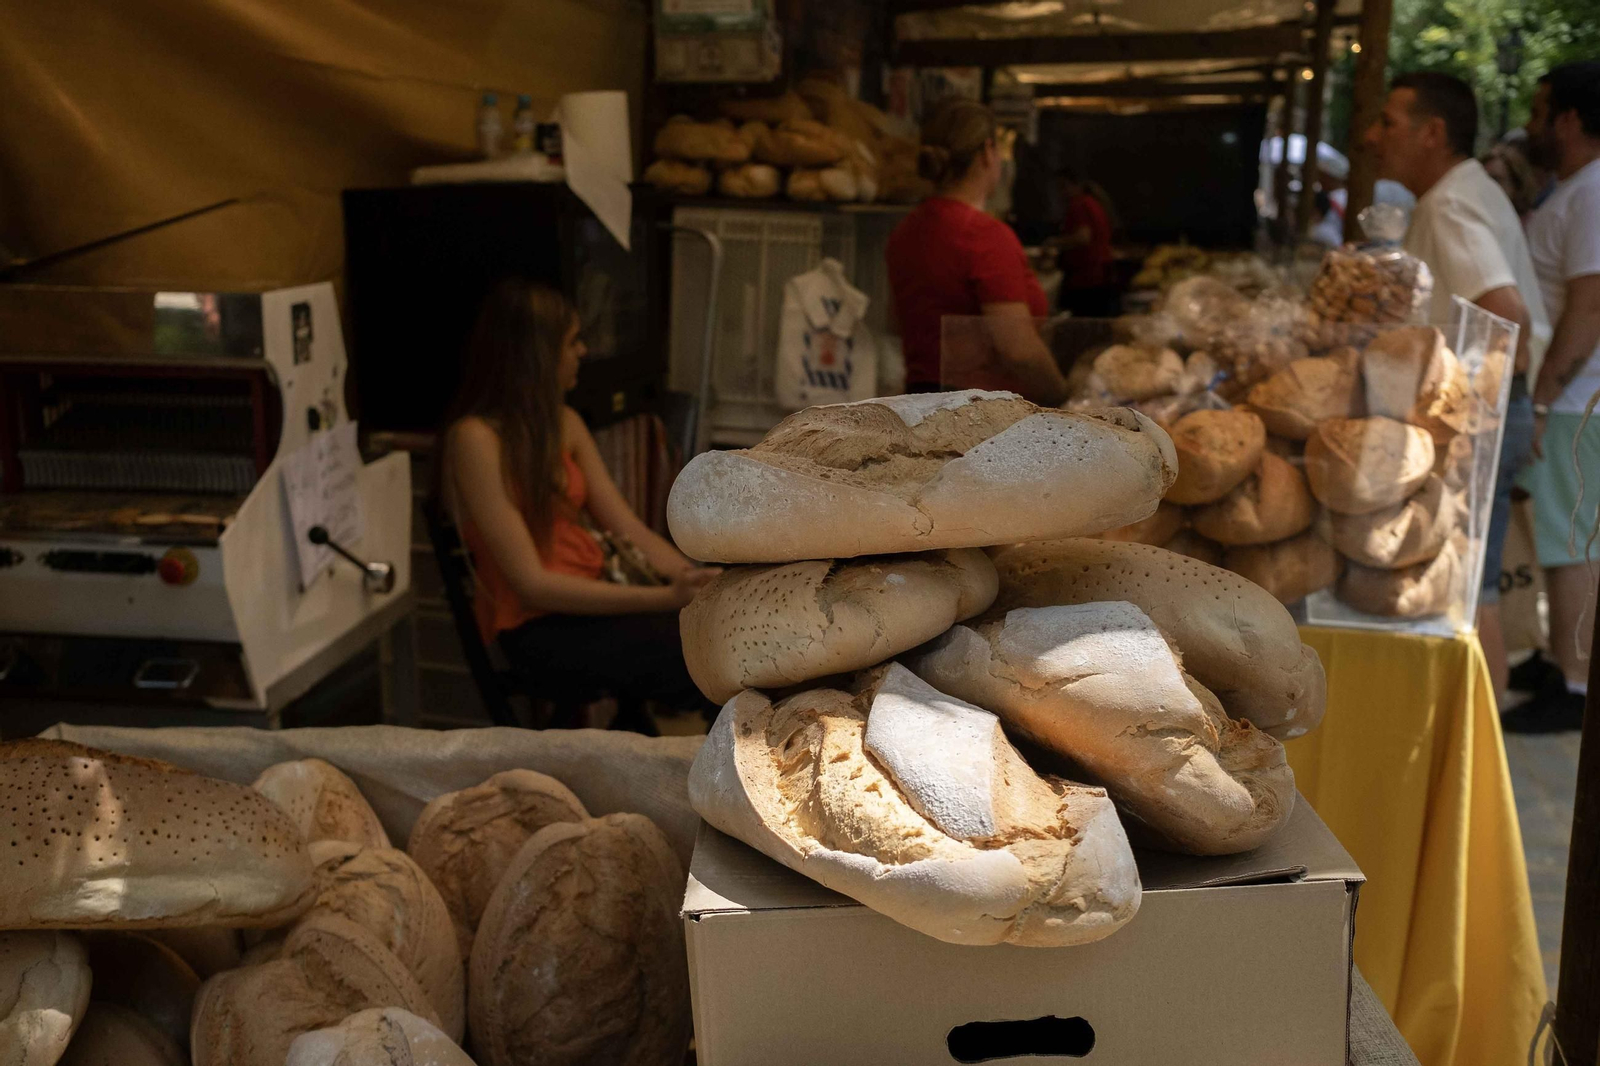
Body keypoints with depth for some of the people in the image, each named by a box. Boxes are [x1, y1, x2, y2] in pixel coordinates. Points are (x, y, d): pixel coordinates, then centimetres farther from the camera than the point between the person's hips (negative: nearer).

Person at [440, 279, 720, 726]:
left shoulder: (563, 423, 14)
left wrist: (700, 581, -10)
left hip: (599, 598, 7)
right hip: (538, 630, -7)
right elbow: (533, 584, -16)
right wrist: (666, 597, -22)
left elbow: (629, 530, 9)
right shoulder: (475, 438, -11)